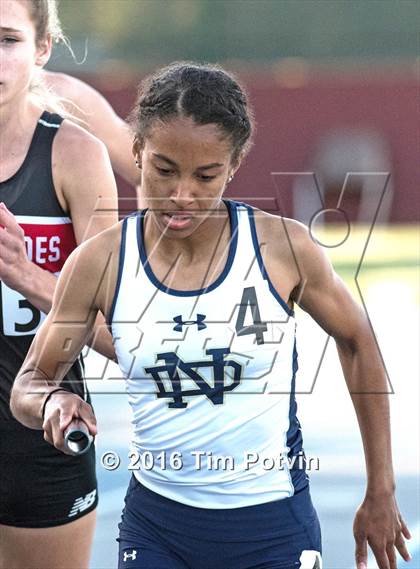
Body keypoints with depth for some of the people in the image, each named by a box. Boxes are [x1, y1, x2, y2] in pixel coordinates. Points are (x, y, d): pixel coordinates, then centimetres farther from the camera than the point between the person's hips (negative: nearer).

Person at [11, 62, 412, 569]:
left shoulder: (282, 247, -11)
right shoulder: (100, 262, -8)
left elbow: (357, 341, 5)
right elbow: (27, 389, -1)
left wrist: (380, 494, 7)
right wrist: (51, 402, -26)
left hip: (273, 527, -1)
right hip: (155, 524, 2)